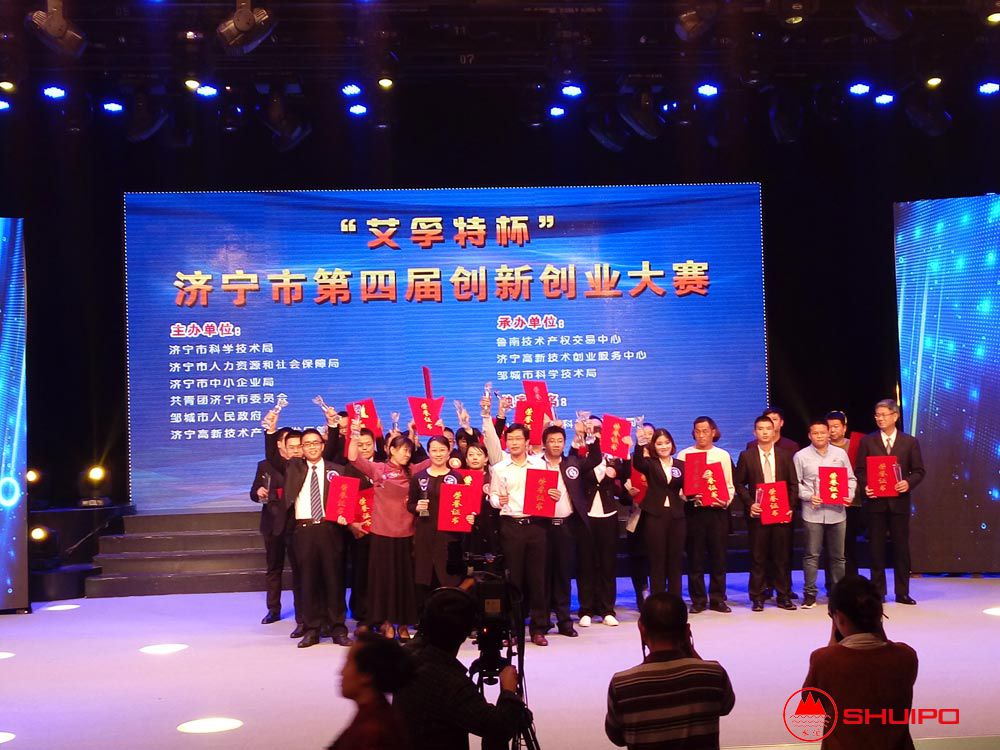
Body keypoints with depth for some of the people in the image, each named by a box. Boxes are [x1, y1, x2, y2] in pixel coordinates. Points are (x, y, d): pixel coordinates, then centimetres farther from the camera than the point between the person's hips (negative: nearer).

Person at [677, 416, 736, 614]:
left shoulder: (723, 455, 10)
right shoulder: (684, 455, 4)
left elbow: (730, 485, 9)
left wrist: (726, 501, -8)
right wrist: (689, 497, -16)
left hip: (718, 510, 1)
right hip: (693, 510, -1)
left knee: (718, 556, 3)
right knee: (695, 557, 2)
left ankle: (717, 599, 13)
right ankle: (698, 600, 11)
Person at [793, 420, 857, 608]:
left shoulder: (840, 453, 9)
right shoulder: (801, 456, 2)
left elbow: (851, 479, 13)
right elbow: (796, 483, 1)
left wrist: (849, 495, -4)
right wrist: (809, 496, -13)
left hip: (837, 512, 2)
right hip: (813, 512, -2)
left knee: (837, 555, 8)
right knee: (811, 555, -1)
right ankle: (809, 593, 5)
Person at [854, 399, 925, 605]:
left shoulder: (910, 442, 5)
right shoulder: (867, 441, 4)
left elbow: (919, 471, 4)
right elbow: (859, 470, 4)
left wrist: (908, 483, -14)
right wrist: (866, 486, -14)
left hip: (899, 501, 0)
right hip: (875, 501, 0)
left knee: (901, 546, 5)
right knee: (876, 547, 4)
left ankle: (902, 592, 14)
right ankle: (878, 591, 12)